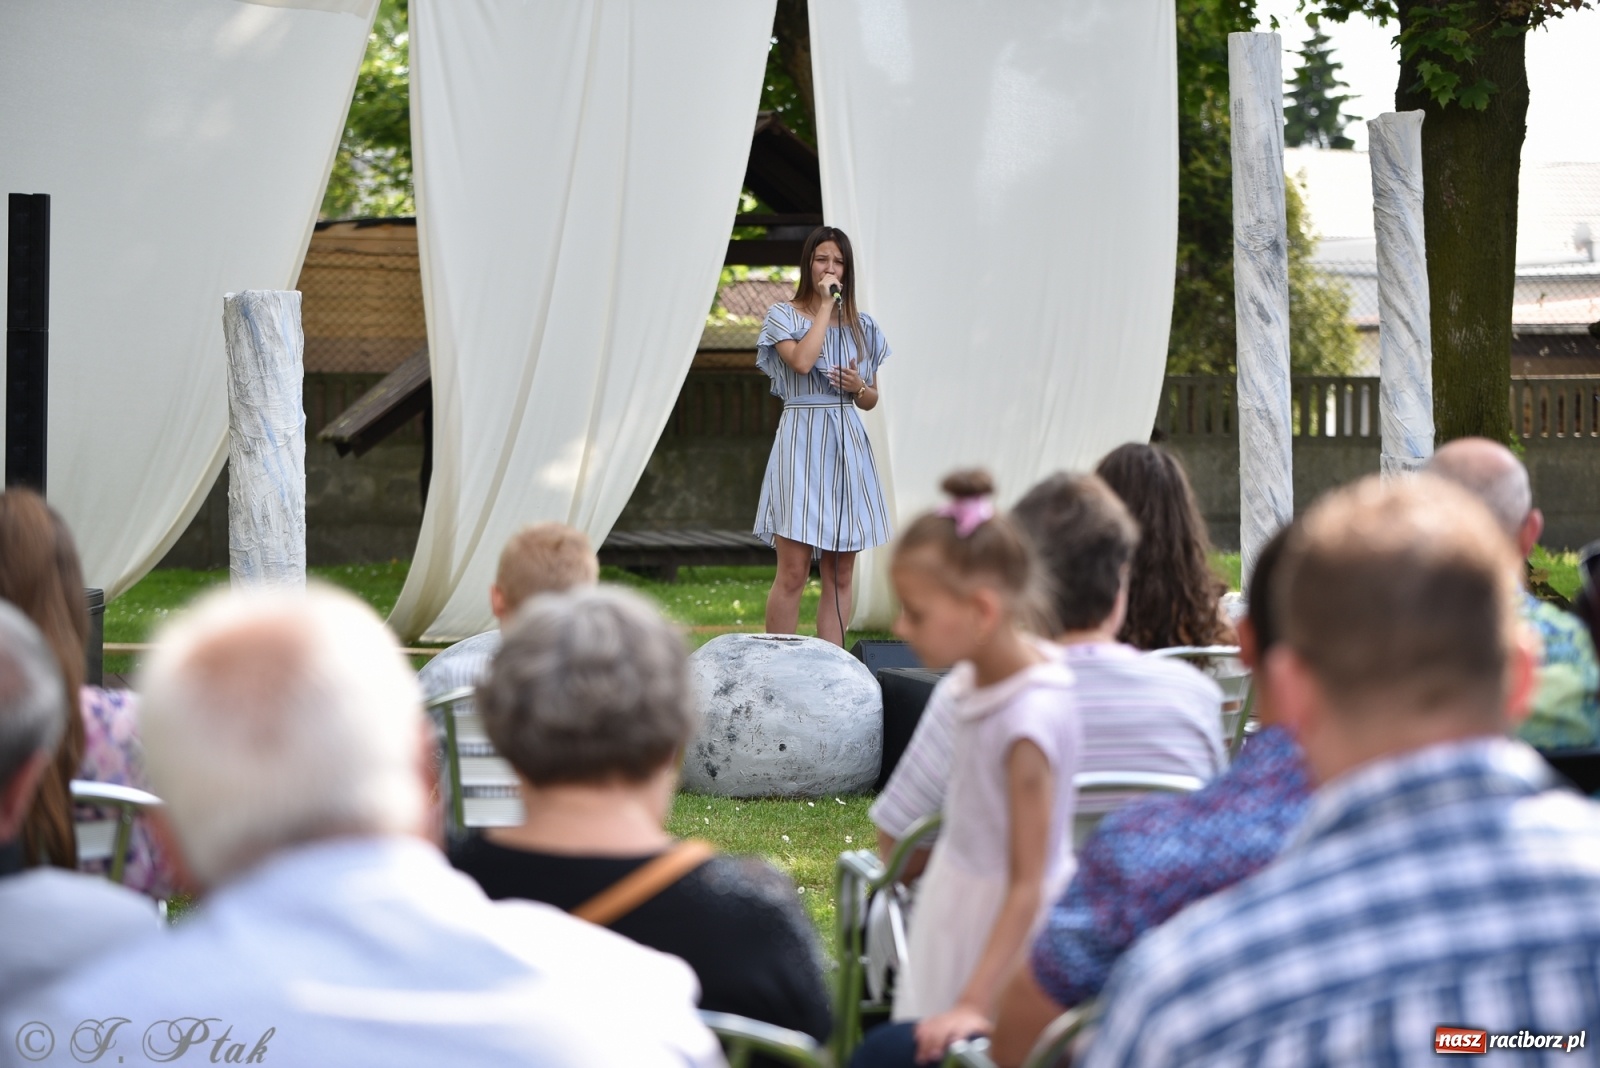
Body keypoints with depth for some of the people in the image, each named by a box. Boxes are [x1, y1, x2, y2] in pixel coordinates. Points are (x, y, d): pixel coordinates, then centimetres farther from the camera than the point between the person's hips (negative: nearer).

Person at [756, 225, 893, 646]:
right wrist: (824, 307, -9)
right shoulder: (784, 316, 3)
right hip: (802, 441, -5)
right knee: (793, 572, -10)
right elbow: (802, 361, -18)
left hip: (848, 445, 5)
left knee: (841, 575, 3)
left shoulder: (861, 326, 14)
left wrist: (859, 387, -4)